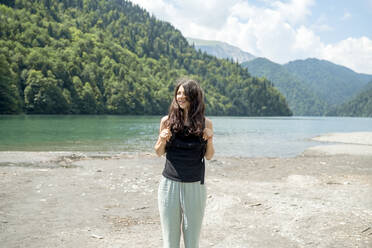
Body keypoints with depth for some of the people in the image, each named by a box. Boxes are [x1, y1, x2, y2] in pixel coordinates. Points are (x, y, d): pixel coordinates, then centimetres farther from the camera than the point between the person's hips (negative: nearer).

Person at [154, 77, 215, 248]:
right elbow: (159, 152, 9)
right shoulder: (167, 121, 0)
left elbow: (208, 156, 7)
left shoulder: (205, 123, 0)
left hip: (195, 186, 0)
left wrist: (209, 140, -11)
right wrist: (162, 140, -12)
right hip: (170, 184, 0)